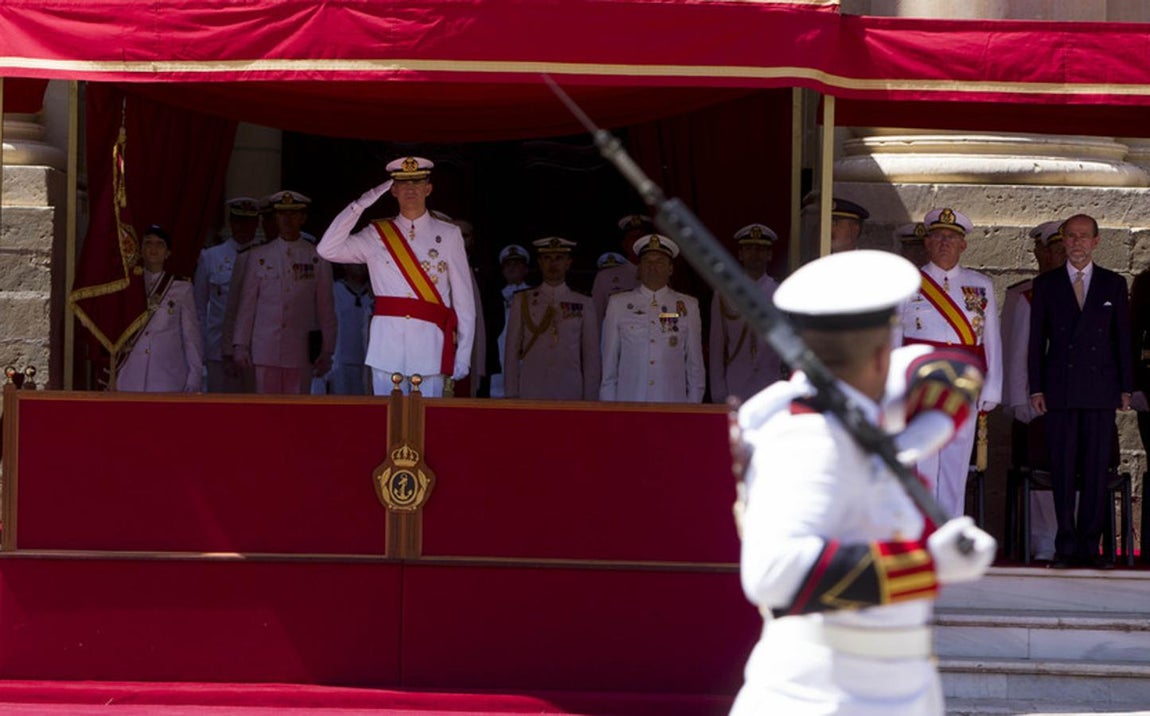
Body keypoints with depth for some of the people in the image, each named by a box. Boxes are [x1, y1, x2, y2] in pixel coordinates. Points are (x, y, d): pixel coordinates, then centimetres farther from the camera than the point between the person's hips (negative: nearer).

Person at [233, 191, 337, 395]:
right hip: (265, 352, 1)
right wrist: (241, 345, 5)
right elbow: (246, 304, 10)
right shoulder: (258, 257, 9)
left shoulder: (318, 259, 6)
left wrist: (326, 351, 4)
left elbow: (325, 309, 7)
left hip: (301, 353, -1)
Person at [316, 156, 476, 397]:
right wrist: (360, 205, -5)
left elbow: (464, 299, 5)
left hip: (430, 346, -1)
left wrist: (463, 355, -1)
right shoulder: (377, 236, 10)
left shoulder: (448, 235, 7)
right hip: (387, 344, 1)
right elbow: (328, 250, -3)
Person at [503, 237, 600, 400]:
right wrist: (511, 395, 3)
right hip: (531, 396, 0)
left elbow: (591, 357, 9)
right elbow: (512, 353, 8)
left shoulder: (584, 304, 11)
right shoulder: (522, 301, 10)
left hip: (571, 394, 0)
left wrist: (590, 399, 4)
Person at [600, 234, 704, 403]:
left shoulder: (688, 306, 9)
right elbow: (609, 363, 11)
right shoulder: (618, 304, 9)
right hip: (628, 402, 0)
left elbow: (695, 364, 11)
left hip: (673, 402, 0)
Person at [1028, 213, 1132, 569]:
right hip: (1060, 390, 0)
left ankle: (1090, 546, 4)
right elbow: (1036, 339, 8)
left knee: (1097, 469, -1)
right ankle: (1066, 546, 3)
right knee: (1062, 469, -1)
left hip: (1101, 391, 0)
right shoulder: (1046, 284, 9)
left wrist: (1126, 388, 4)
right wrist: (1036, 388, 1)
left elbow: (1123, 338, 10)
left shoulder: (1114, 284, 10)